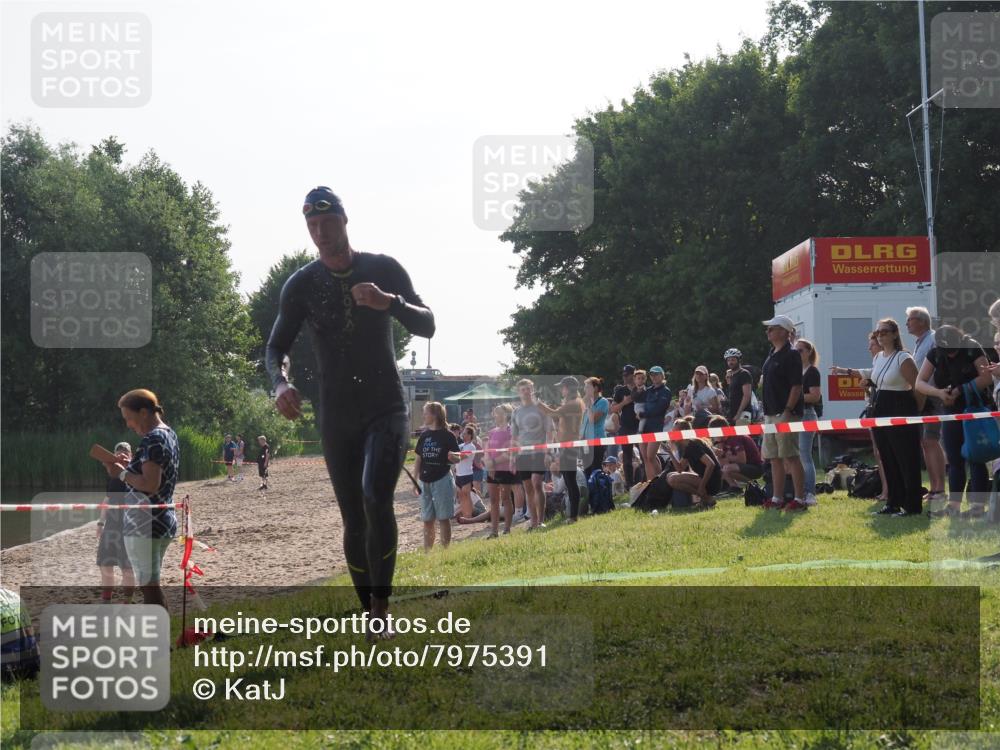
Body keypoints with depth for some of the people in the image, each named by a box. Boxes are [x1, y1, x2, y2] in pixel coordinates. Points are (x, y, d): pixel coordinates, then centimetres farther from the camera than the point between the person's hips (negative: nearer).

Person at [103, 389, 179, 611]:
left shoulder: (152, 440, -16)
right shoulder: (169, 435, 14)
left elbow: (150, 485, -24)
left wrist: (121, 473, -12)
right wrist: (129, 466, 13)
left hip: (144, 525, -10)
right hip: (164, 520, 10)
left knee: (149, 586, -6)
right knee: (151, 585, 17)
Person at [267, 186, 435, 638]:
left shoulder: (384, 269, 0)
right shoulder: (301, 285, 1)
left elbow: (427, 326, -4)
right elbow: (276, 347, -1)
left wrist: (389, 303, -25)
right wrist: (281, 382, -24)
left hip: (386, 409, -2)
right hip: (336, 418, 2)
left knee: (377, 499, -23)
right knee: (354, 520, 5)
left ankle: (382, 607, -16)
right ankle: (370, 614, 17)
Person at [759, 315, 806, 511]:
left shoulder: (791, 355, -10)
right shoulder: (772, 355, 17)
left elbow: (796, 386, -16)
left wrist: (787, 412, -21)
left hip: (785, 413, -9)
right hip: (771, 413, 9)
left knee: (790, 457, -8)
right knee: (774, 457, 10)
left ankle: (800, 499, -5)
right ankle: (777, 499, 15)